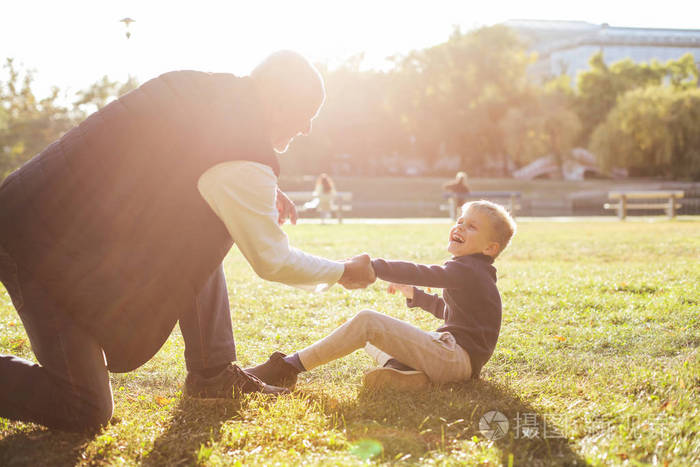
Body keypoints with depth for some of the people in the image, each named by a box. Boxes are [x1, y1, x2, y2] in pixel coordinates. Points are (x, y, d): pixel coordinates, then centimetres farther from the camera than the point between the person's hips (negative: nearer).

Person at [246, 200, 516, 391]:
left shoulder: (466, 269, -10)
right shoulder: (474, 273, 22)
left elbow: (418, 273, -21)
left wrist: (368, 267, -21)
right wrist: (415, 295, 34)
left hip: (459, 357, -11)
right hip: (456, 359, 11)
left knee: (367, 321, -19)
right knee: (370, 336, 18)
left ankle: (286, 369, -18)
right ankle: (402, 369, -15)